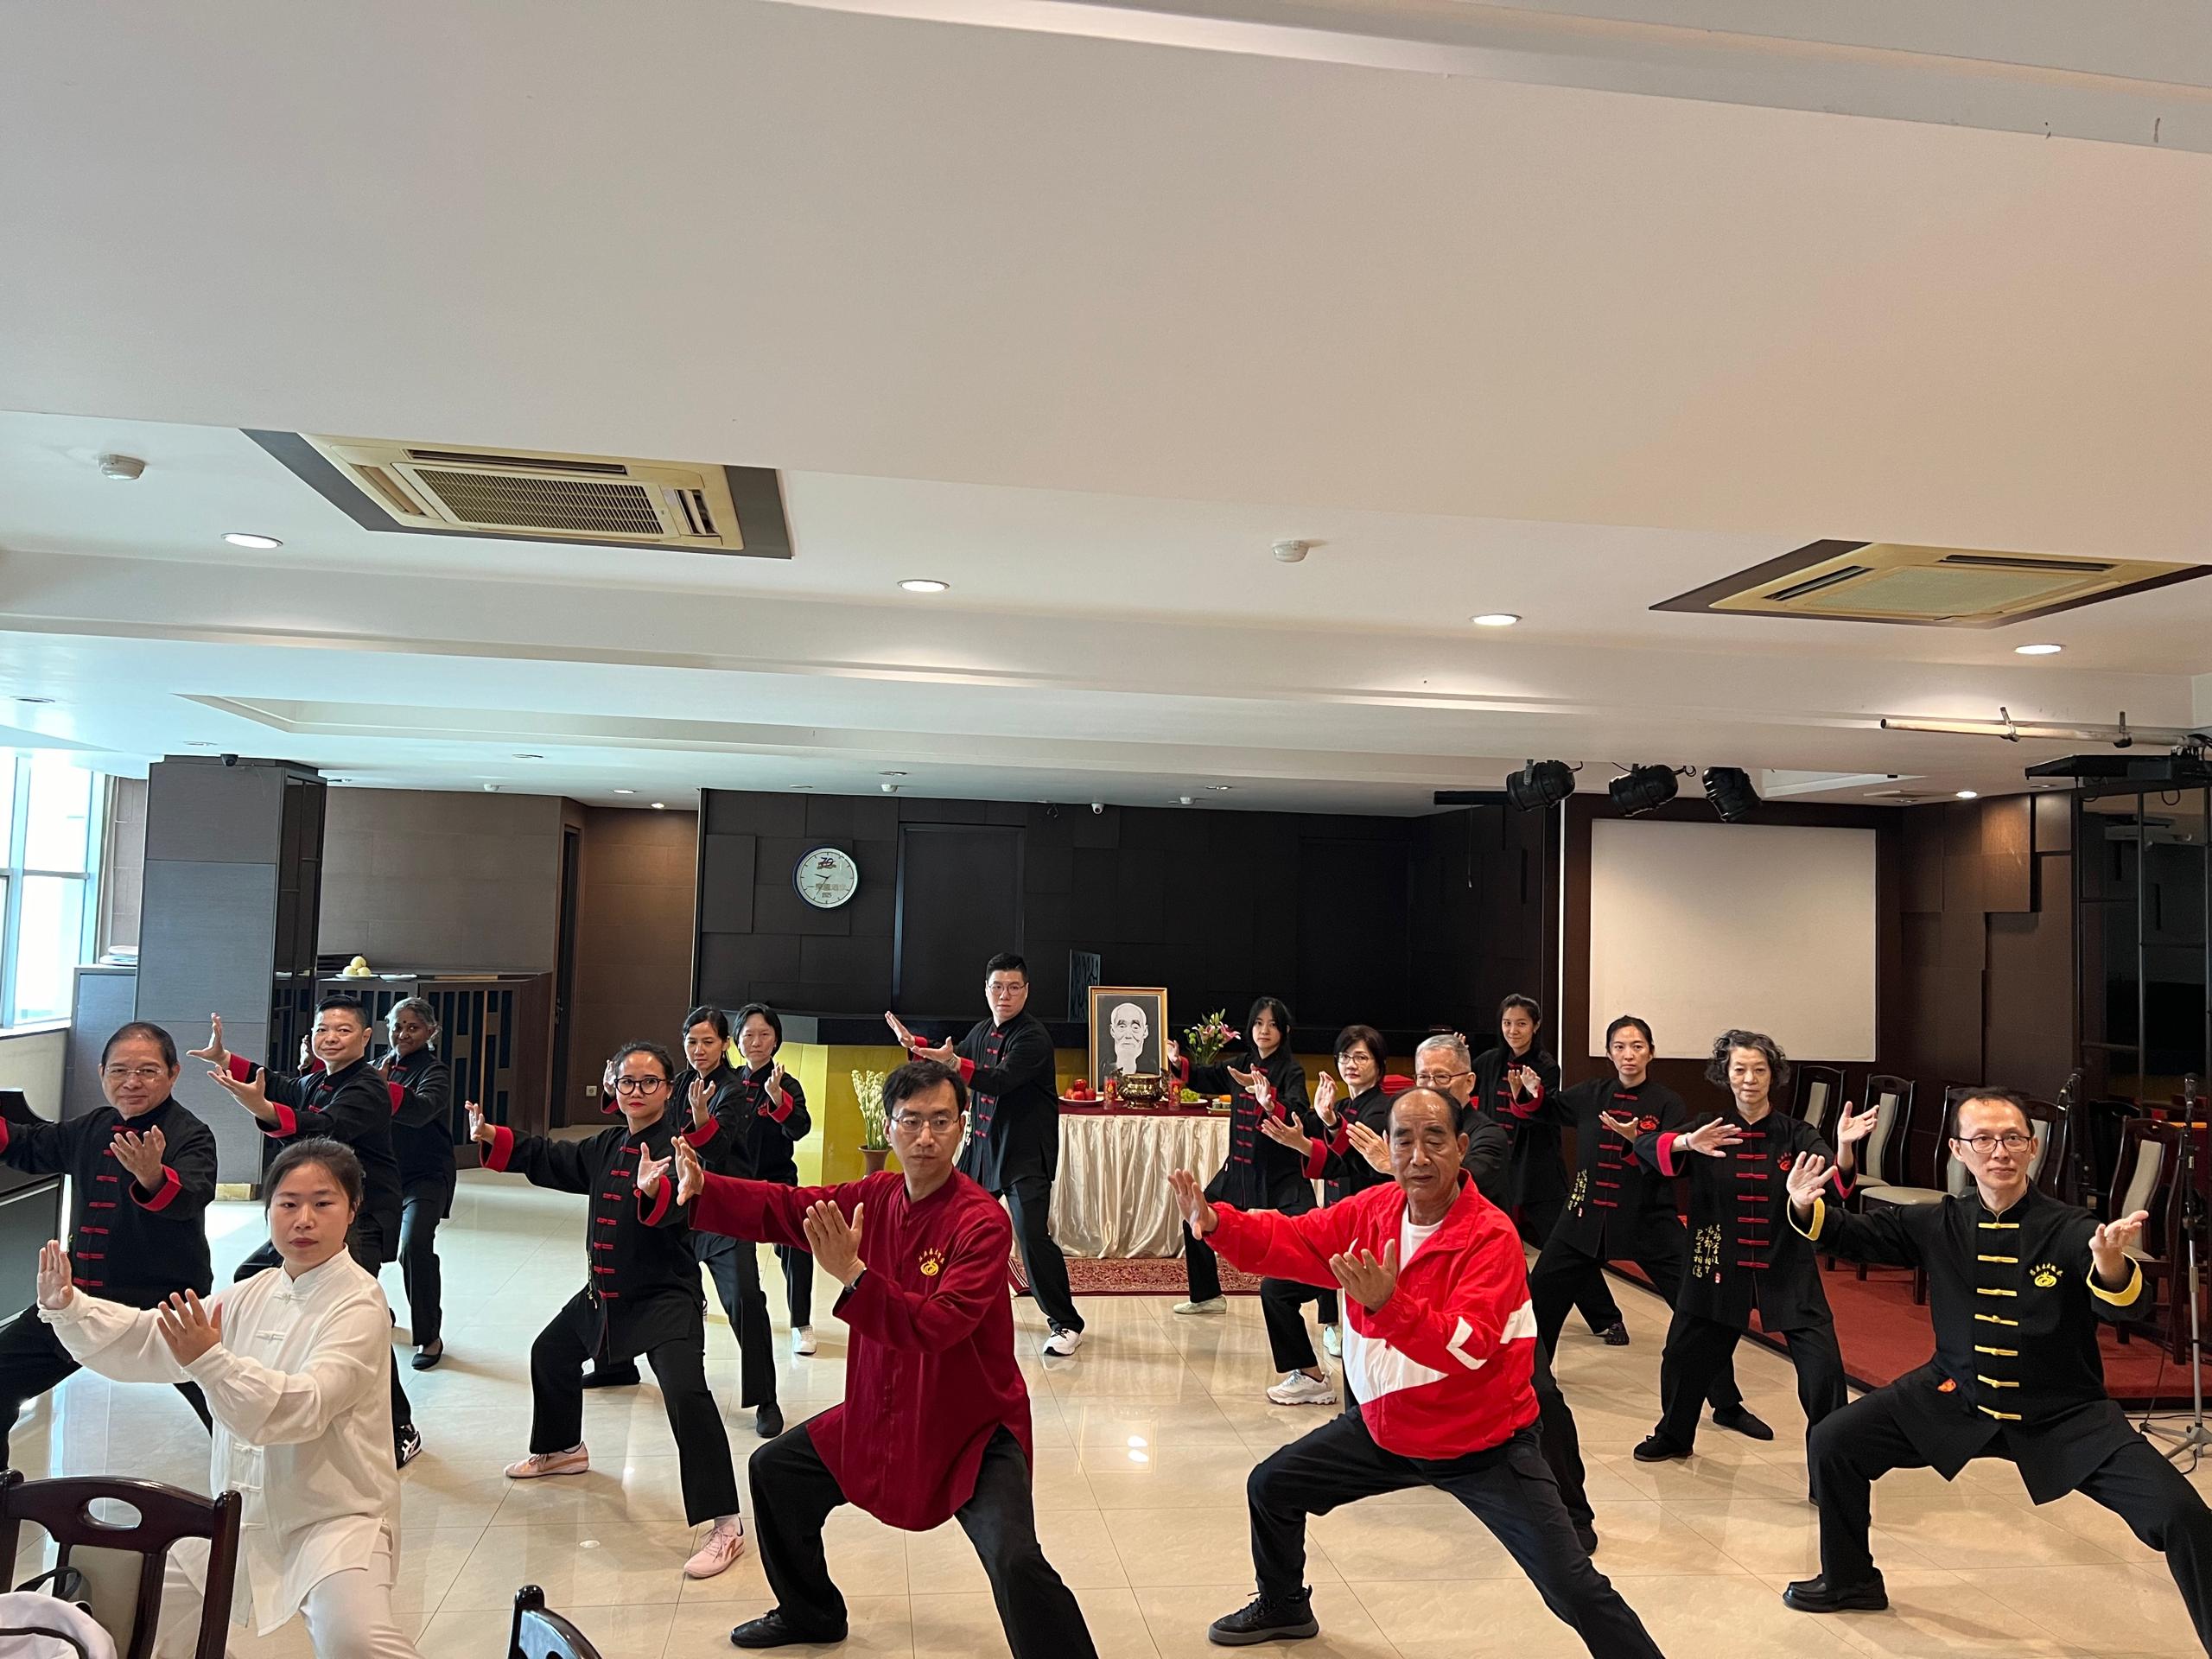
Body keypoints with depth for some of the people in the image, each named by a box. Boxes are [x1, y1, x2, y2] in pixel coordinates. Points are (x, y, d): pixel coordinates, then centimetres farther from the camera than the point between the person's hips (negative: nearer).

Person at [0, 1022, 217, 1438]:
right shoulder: (92, 1128, 8)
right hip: (80, 1295, 7)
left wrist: (153, 1177, -54)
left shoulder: (191, 1135, -14)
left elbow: (191, 1197, -34)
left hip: (162, 1307, -7)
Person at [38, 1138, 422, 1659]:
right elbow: (146, 1341, 9)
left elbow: (302, 1408, -27)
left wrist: (210, 1361, -37)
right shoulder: (255, 1293, 8)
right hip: (243, 1513, 8)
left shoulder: (359, 1306, -17)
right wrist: (67, 1308, -6)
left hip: (335, 1514, -8)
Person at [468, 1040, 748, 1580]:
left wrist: (654, 1191, -57)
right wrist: (493, 1138, 11)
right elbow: (550, 1160, 20)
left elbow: (683, 1200, -36)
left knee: (685, 1392, -26)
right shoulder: (606, 1146, 8)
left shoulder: (677, 1145, -17)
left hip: (666, 1297, -9)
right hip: (603, 1292, 9)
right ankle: (562, 1449, 56)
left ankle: (723, 1524, -21)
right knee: (551, 1352, 28)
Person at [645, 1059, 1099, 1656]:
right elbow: (783, 1208, 1)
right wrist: (698, 1188, -11)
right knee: (775, 1469, 18)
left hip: (974, 1431, -7)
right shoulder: (875, 1196, -3)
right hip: (880, 1416, 7)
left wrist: (852, 1275, -41)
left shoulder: (982, 1221, -24)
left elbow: (938, 1326, -33)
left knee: (1014, 1562, -26)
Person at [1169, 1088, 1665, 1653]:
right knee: (1270, 1487, 15)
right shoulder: (1373, 1209, -8)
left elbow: (1468, 1349, -35)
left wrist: (1388, 1303, -50)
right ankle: (1283, 1607, 43)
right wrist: (1215, 1222, -23)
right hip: (1385, 1427, 6)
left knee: (1573, 1589, -13)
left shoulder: (1491, 1235, -25)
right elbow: (1287, 1240, -5)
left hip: (1482, 1443, -6)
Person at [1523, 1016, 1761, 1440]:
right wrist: (1530, 1093, -3)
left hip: (1650, 1221, -3)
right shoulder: (1591, 1095, 2)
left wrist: (1636, 1139, -30)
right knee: (1540, 1294, 9)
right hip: (1587, 1216, 3)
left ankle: (1728, 1404, 9)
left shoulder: (1667, 1103, -7)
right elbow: (1545, 1107, 18)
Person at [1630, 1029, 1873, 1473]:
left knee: (1822, 1366, -12)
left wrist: (1844, 1147, -40)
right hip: (1719, 1266, 1)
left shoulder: (1796, 1135, -4)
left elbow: (1837, 1183, -19)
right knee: (1686, 1354, 12)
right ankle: (1673, 1436, 38)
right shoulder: (1708, 1129, -2)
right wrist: (1686, 1143, -38)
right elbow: (1646, 1144, -17)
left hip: (1788, 1269, -1)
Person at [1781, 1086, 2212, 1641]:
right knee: (1833, 1443, 1)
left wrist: (2110, 1263, -58)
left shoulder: (2070, 1231, -20)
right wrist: (1807, 1208, -19)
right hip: (1955, 1400, 3)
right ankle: (1850, 1579, 26)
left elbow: (2121, 1305, -35)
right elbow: (1857, 1235, 1)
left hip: (2066, 1417, -3)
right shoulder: (1939, 1224, -9)